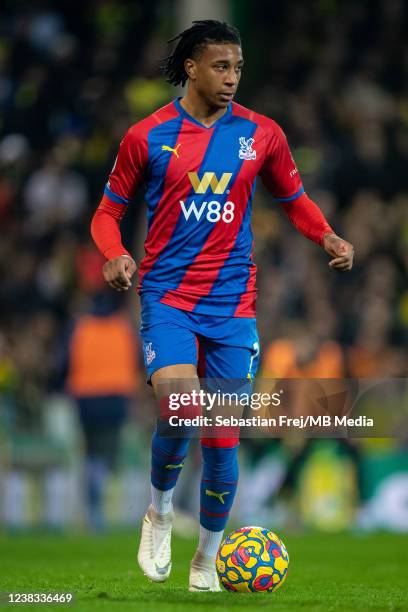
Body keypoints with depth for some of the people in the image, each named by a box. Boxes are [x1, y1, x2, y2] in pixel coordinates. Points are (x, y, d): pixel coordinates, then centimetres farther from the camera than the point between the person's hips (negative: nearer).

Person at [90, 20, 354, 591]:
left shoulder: (261, 134, 5)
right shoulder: (147, 136, 0)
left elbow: (295, 199, 18)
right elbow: (109, 210, 9)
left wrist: (328, 237, -2)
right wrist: (115, 255, -12)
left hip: (232, 304, 2)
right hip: (166, 296, -2)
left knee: (223, 438, 0)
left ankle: (207, 559, 20)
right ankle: (160, 511, 5)